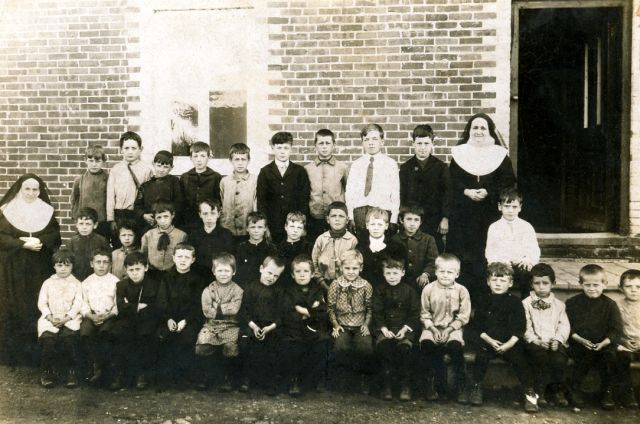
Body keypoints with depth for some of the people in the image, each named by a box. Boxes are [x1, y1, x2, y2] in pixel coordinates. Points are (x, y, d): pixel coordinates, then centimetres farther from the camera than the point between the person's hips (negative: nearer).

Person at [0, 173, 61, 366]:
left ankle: (37, 352, 11)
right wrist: (24, 244, -17)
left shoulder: (47, 211, 7)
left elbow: (55, 235, 3)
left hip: (39, 268, 1)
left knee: (38, 306, 1)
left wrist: (40, 242, -15)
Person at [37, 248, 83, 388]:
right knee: (47, 337, -28)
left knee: (68, 336, -31)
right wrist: (50, 317, -10)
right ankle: (46, 371, -5)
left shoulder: (76, 284, 9)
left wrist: (66, 318, -15)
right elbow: (42, 303, 7)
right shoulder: (48, 283, 14)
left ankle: (72, 371, -13)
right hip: (50, 318, 2)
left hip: (70, 318, -2)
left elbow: (77, 304, -1)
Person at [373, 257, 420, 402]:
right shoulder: (380, 291, 8)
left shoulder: (410, 291, 6)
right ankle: (386, 383, -14)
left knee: (405, 347, -30)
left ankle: (405, 384, -10)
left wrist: (405, 329, -11)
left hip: (405, 328, -1)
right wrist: (384, 329, -12)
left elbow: (414, 314, 3)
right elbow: (376, 313, 3)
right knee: (383, 346, -30)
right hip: (385, 328, 1)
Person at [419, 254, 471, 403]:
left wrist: (450, 329, -12)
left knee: (456, 345, -31)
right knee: (426, 343, -28)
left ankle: (460, 386, -13)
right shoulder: (429, 289, 1)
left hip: (453, 328, -1)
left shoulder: (461, 291, -1)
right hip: (432, 327, 1)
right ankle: (436, 384, -11)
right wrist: (432, 328, -10)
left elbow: (463, 316, -1)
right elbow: (424, 313, 4)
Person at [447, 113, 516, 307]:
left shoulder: (500, 155, 7)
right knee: (463, 255, -3)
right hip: (462, 215, 0)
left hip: (490, 215, 0)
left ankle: (483, 299, 7)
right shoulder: (459, 153, 8)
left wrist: (488, 193, -13)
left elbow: (509, 182, 2)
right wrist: (466, 192, -14)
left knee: (486, 256, -2)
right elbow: (451, 182, 4)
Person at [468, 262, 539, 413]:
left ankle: (530, 392, -7)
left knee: (519, 359, -23)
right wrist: (489, 340, -10)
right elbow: (477, 327, 6)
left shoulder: (515, 302, 4)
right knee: (482, 355, -25)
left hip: (510, 342, -1)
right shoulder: (484, 302, 8)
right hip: (488, 341, 1)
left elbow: (520, 328, -2)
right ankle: (476, 387, -9)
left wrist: (509, 343, -15)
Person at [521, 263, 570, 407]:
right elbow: (525, 328, 0)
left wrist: (557, 340, -11)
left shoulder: (558, 304, 17)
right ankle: (539, 392, -15)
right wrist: (537, 341, -14)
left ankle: (557, 391, -4)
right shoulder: (526, 303, 9)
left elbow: (564, 326, 6)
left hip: (555, 342, 2)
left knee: (559, 359, -28)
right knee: (542, 357, -32)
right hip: (534, 343, -2)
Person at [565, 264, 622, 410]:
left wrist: (603, 343, -15)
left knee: (609, 355, -22)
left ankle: (607, 391, 1)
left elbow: (616, 330, 0)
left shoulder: (610, 304, 3)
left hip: (603, 344, 1)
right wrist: (580, 339, -14)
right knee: (585, 355, -25)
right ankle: (575, 388, -4)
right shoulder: (572, 303, 2)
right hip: (578, 343, -1)